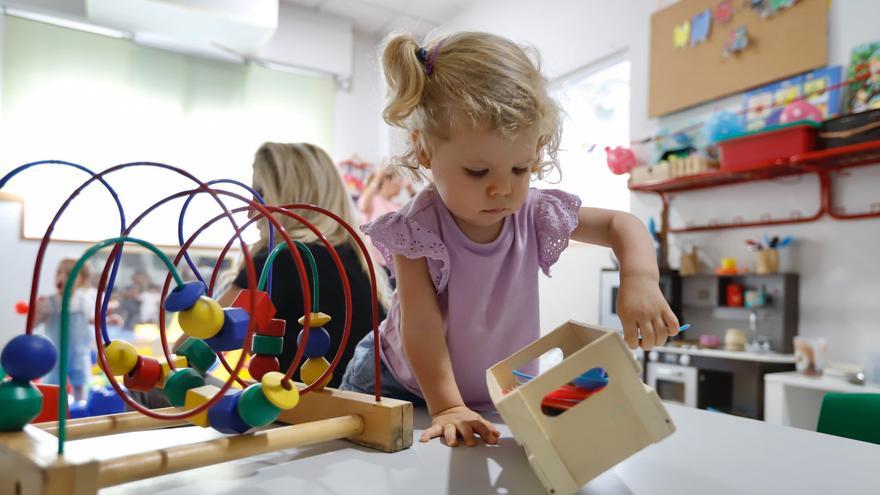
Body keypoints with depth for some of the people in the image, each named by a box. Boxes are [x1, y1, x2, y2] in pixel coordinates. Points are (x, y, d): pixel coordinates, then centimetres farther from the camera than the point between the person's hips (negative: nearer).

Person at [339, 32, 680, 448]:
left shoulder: (535, 214, -14)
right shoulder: (417, 229, -26)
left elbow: (623, 225, -5)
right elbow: (421, 325, -26)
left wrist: (640, 280, -25)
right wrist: (447, 407, -31)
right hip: (405, 388, -4)